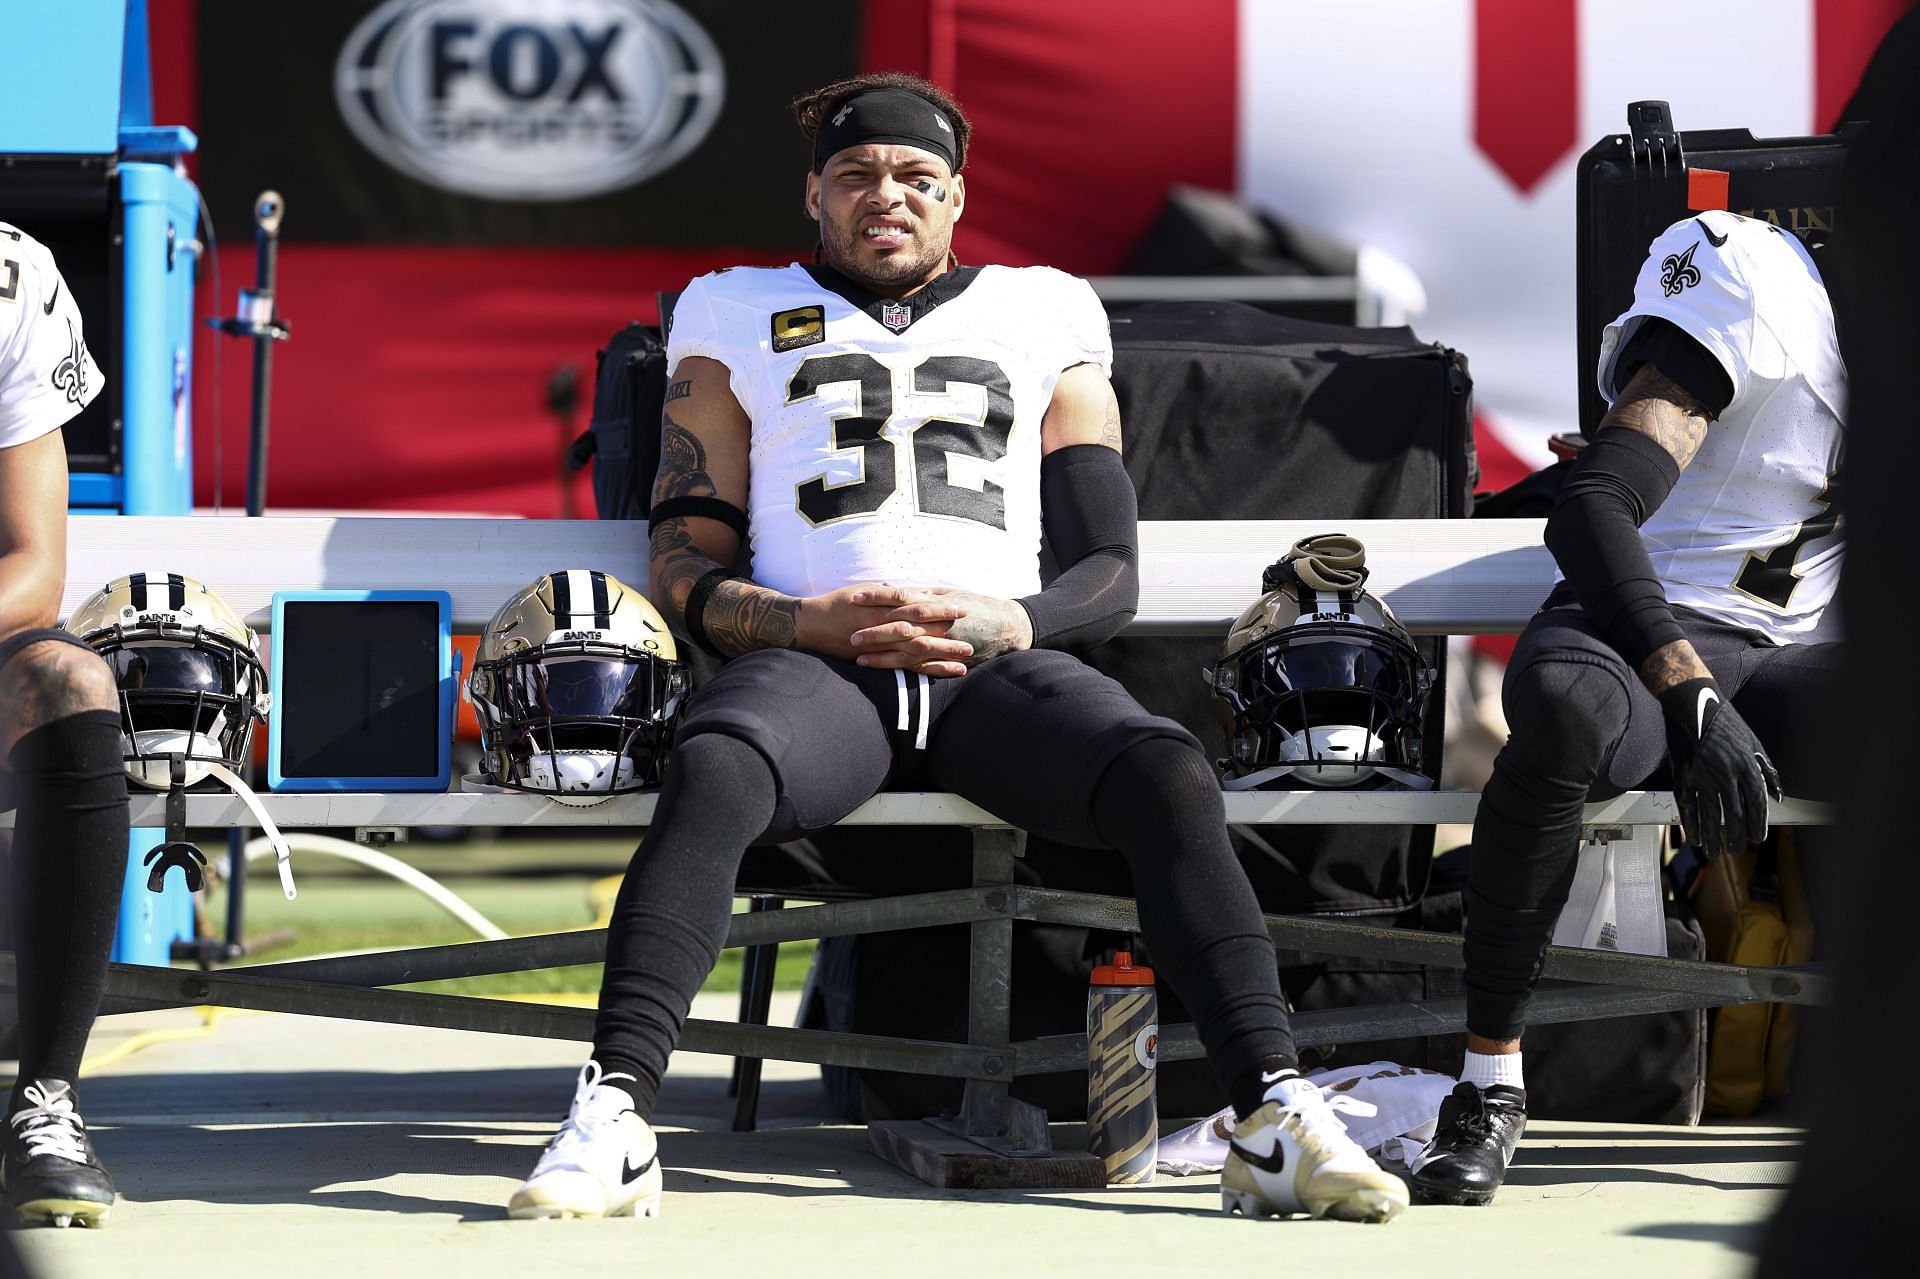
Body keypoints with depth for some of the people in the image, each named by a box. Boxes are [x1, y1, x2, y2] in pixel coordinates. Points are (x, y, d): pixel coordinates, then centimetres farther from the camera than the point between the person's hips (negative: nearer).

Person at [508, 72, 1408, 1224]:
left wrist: (1005, 627, -7)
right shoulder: (740, 318, 22)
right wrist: (813, 622, -8)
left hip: (999, 659, 1)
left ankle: (1276, 1122, -34)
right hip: (812, 656, -1)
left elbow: (1111, 570, 16)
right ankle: (613, 1122, -42)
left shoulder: (1043, 318, 24)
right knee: (712, 771, -36)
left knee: (1170, 774, -30)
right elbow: (686, 572, 14)